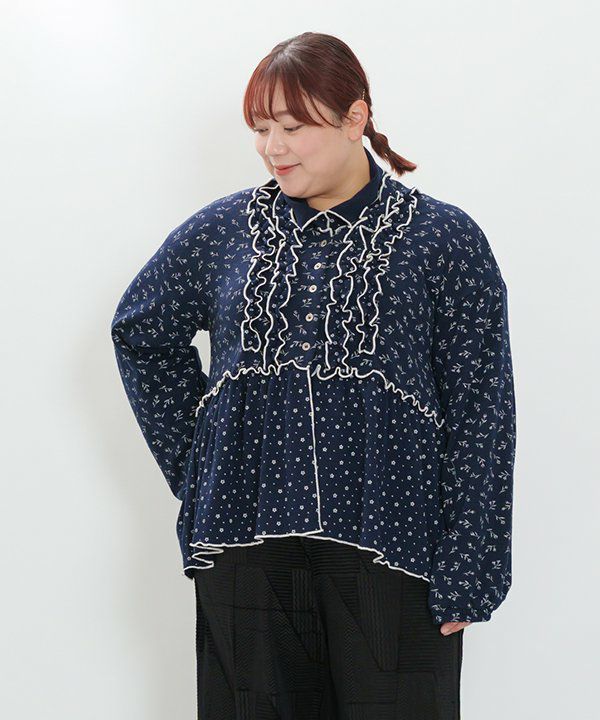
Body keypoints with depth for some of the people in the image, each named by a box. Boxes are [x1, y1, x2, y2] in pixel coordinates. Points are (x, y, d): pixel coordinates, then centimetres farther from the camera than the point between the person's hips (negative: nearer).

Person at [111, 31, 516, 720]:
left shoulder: (443, 239, -2)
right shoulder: (220, 230, 6)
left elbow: (481, 418, -4)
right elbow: (139, 333, 22)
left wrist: (465, 579, -8)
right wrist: (193, 462, 12)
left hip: (389, 556, -2)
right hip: (246, 551, 3)